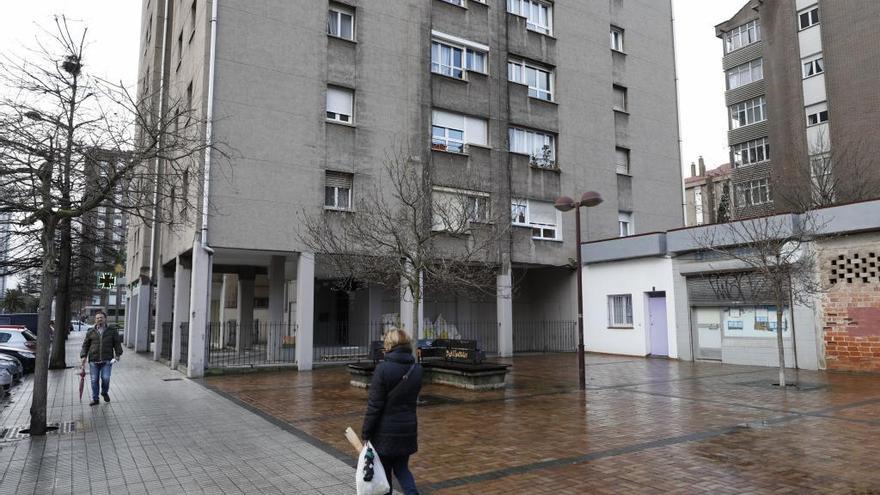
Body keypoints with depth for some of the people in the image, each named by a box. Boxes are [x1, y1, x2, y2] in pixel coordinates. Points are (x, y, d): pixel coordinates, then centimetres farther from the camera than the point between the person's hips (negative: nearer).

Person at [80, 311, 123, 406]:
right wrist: (84, 356, -1)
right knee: (94, 380, 4)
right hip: (93, 360, 2)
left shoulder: (112, 330, 6)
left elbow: (117, 343, 7)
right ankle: (95, 399, 17)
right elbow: (85, 345, 11)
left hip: (107, 360, -1)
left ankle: (105, 392, 19)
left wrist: (118, 354, -2)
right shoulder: (90, 332, 9)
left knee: (105, 378, -11)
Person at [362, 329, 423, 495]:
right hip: (408, 429, 5)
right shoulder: (417, 369, 0)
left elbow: (374, 405, -15)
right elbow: (412, 398, 5)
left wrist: (366, 433, -8)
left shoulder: (383, 369, -18)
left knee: (383, 473, 13)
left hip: (385, 431, -5)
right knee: (401, 468, 21)